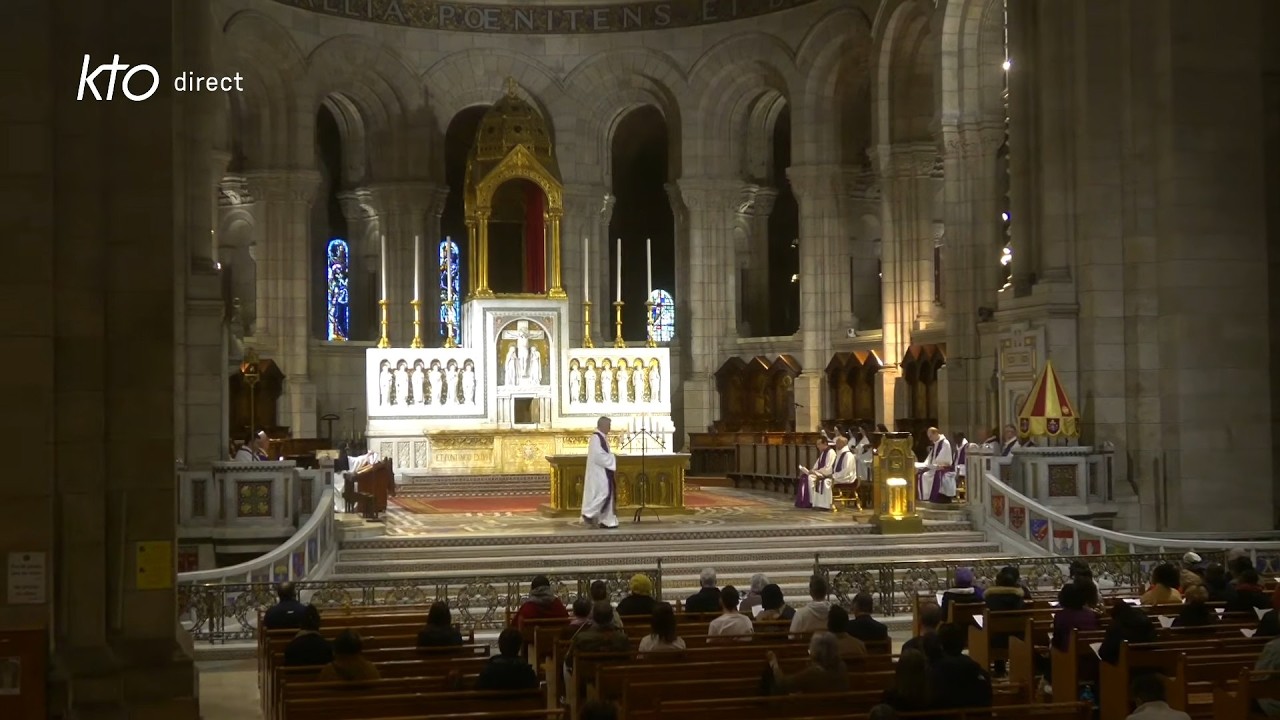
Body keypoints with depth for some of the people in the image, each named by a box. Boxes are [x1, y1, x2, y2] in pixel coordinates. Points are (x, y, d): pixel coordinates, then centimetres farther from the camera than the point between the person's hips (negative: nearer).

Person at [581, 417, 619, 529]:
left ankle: (606, 521, 5)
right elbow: (597, 456, -23)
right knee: (602, 493, -14)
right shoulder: (596, 437, -15)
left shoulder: (602, 437, 16)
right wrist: (612, 458, -14)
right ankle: (588, 515, -5)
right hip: (598, 472, -10)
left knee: (606, 494, 6)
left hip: (603, 472, 10)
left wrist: (612, 457, 8)